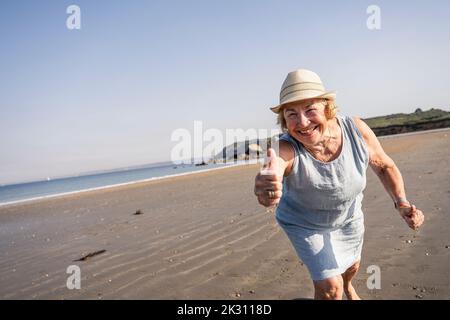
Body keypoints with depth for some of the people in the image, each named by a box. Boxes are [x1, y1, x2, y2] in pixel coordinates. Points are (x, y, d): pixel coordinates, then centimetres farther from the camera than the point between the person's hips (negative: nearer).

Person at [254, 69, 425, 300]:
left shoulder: (357, 130, -29)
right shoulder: (287, 149, -38)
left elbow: (384, 166, -11)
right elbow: (272, 171, -61)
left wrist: (401, 203, -24)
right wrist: (265, 187, -83)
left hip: (348, 216, 4)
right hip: (303, 222, -3)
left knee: (352, 266, 27)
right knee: (329, 288, -10)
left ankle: (347, 287, 64)